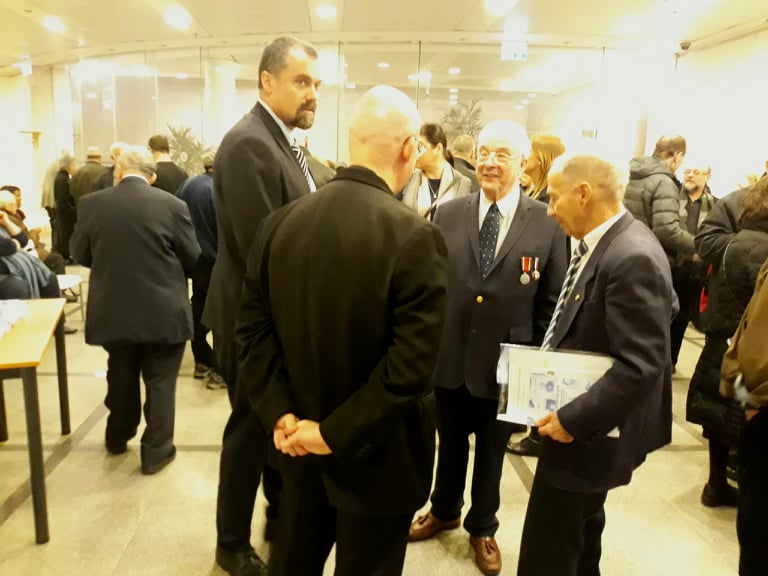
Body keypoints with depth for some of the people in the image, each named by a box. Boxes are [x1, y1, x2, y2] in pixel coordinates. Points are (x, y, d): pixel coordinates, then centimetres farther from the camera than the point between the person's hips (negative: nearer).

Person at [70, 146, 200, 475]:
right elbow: (192, 259, -3)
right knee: (160, 382, 10)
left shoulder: (91, 204, -6)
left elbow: (80, 254, 6)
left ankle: (118, 436, 40)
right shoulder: (172, 206, -13)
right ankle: (156, 450, 18)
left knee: (121, 377, 23)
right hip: (162, 312, -3)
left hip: (112, 311, 3)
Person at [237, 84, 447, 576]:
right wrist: (338, 433, -16)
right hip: (374, 455, -5)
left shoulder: (281, 222, -5)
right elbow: (411, 365, -25)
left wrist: (280, 415, -4)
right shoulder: (415, 237, -23)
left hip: (301, 442, 6)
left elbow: (253, 328, -3)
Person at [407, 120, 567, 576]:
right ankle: (445, 511, 49)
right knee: (450, 443, 22)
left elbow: (553, 301, -4)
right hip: (449, 357, 2)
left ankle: (483, 528, 44)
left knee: (491, 450, 19)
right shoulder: (448, 215, -1)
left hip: (506, 363, -2)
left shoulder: (548, 223, -8)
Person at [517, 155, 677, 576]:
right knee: (580, 532, 28)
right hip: (579, 420, 10)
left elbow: (640, 367, -29)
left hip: (588, 432, -10)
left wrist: (573, 419, -24)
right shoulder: (599, 243, 4)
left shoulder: (633, 258, -26)